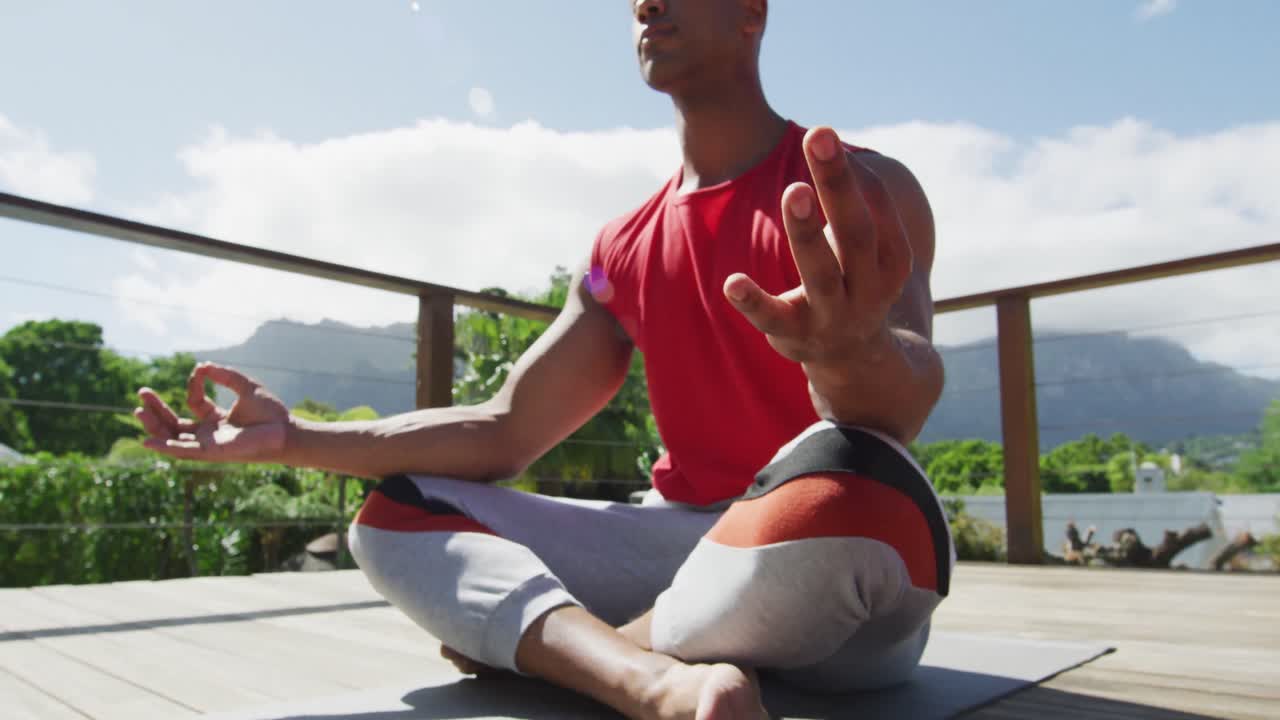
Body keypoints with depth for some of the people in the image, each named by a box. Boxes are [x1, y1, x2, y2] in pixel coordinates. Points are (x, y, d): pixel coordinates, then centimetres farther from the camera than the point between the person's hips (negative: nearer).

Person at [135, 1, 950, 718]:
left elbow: (903, 407, -22)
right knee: (396, 515, -4)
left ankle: (587, 652, -14)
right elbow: (506, 431, 9)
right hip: (686, 539, 5)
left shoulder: (863, 191, -5)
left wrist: (852, 355, -47)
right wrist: (297, 437, 1)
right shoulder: (622, 252, 10)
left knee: (840, 484, -40)